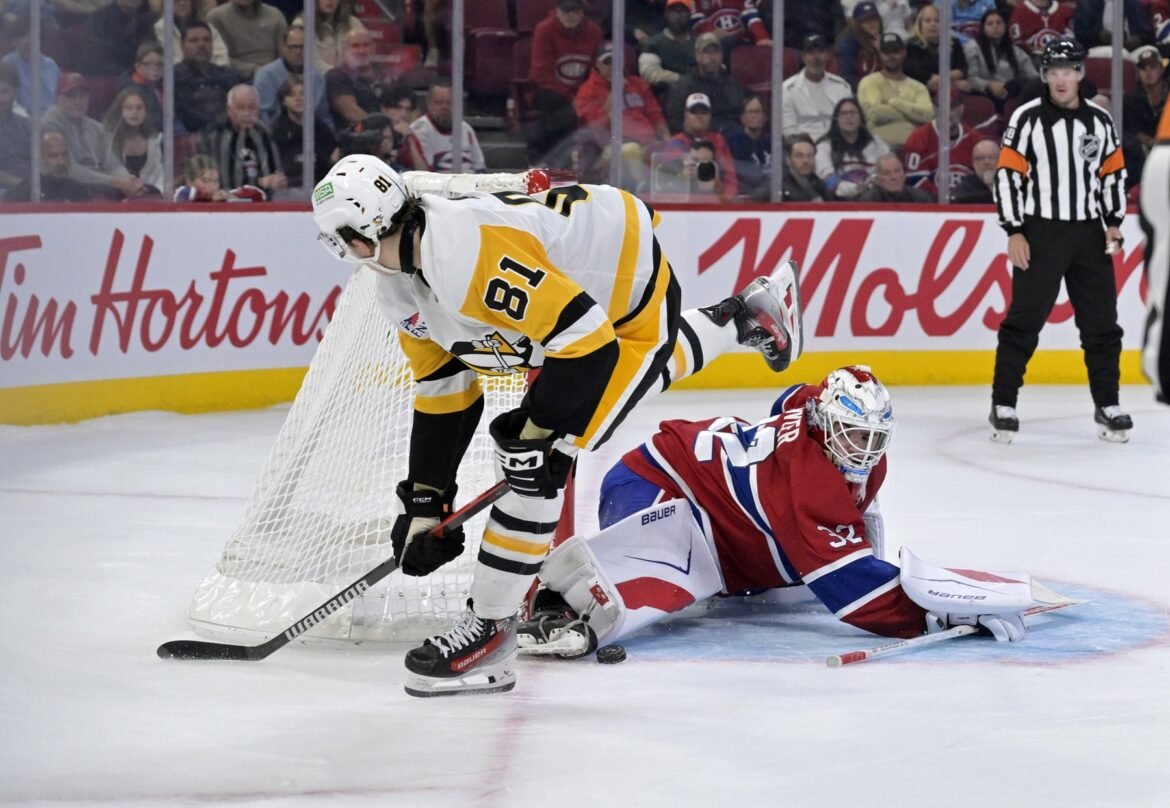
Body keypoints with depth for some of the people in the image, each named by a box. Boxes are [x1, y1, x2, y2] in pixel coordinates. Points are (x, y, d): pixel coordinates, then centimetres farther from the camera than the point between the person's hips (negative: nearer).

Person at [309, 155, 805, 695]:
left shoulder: (469, 254, -34)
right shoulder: (399, 289, -3)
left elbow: (584, 333, -33)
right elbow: (441, 393, 7)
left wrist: (538, 428, -23)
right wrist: (424, 502, 6)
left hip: (633, 300, -10)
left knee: (533, 458, -14)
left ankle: (489, 630, -7)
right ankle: (745, 319, 54)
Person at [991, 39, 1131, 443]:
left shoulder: (1100, 120, 8)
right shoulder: (1027, 118, -5)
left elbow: (1114, 173, 14)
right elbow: (1008, 175, -6)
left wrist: (1113, 224, 5)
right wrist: (1014, 232, -11)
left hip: (1089, 234, 4)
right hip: (1040, 232, -4)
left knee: (1102, 323, 6)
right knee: (1024, 320, -6)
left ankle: (1107, 406, 15)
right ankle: (1003, 405, -1)